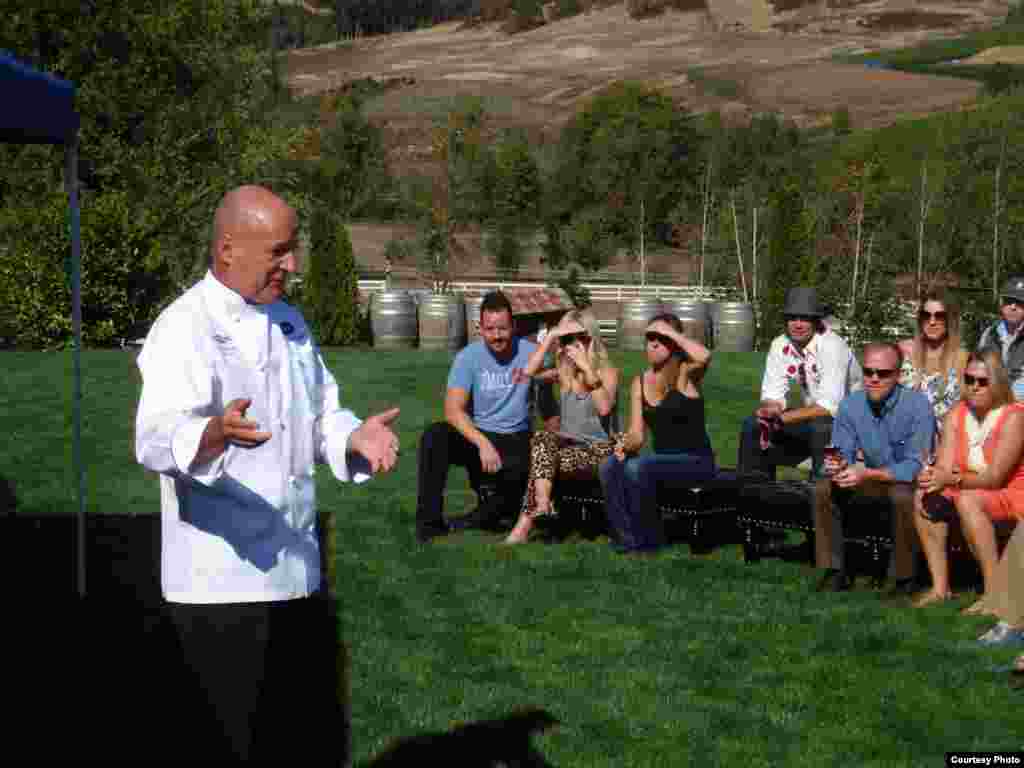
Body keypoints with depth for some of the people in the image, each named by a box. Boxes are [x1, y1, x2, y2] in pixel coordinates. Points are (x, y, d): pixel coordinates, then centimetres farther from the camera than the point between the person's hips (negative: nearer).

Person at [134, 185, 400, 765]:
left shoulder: (289, 321, 12)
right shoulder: (185, 329, -13)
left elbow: (321, 415, 18)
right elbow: (158, 437, -28)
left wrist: (355, 437, -5)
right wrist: (213, 435, -50)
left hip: (298, 570, 8)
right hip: (223, 581, -7)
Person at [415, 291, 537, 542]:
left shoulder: (530, 352, -3)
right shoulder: (468, 356, -8)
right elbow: (453, 410, -18)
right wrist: (483, 443, -31)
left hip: (516, 441, 1)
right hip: (476, 436, 0)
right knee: (435, 436, -30)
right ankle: (430, 521, -19)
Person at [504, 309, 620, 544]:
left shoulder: (608, 372, -2)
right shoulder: (564, 372, 10)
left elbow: (604, 408, -23)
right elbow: (530, 372, -10)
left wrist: (588, 369, -25)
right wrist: (550, 336, -12)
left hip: (599, 451, -4)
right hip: (569, 444, 4)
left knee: (542, 462, -27)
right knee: (542, 438, -30)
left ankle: (527, 522, -15)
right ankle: (542, 506, -39)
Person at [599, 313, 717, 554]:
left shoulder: (685, 374, -6)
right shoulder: (640, 382, 10)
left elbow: (704, 356, -32)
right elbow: (637, 434, 6)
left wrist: (670, 332, -19)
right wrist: (625, 444, -18)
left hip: (696, 461, -5)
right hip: (662, 461, 6)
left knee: (637, 468, -30)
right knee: (610, 467, -20)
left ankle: (650, 539, -10)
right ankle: (628, 538, -11)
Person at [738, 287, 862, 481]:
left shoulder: (832, 346, -24)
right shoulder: (780, 345, -5)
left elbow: (829, 406, -30)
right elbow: (772, 396, -4)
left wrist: (781, 418, -32)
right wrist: (770, 411, -28)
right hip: (813, 416, 6)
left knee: (820, 427, -37)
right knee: (752, 425, -7)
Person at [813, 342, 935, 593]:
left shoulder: (917, 406, -22)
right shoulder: (851, 405, -6)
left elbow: (915, 467, -26)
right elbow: (843, 454, -6)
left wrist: (868, 474, -36)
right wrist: (837, 465, -31)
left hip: (909, 483, -5)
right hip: (875, 481, 5)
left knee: (902, 495, -37)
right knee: (824, 488, -15)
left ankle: (904, 577, -19)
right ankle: (834, 571, -6)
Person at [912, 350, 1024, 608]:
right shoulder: (956, 415, 1)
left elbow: (994, 478, -24)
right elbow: (944, 468, -8)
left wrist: (952, 479, -37)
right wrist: (930, 480, -32)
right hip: (973, 491, 7)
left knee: (967, 500, -34)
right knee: (923, 497, -15)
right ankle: (940, 587, -17)